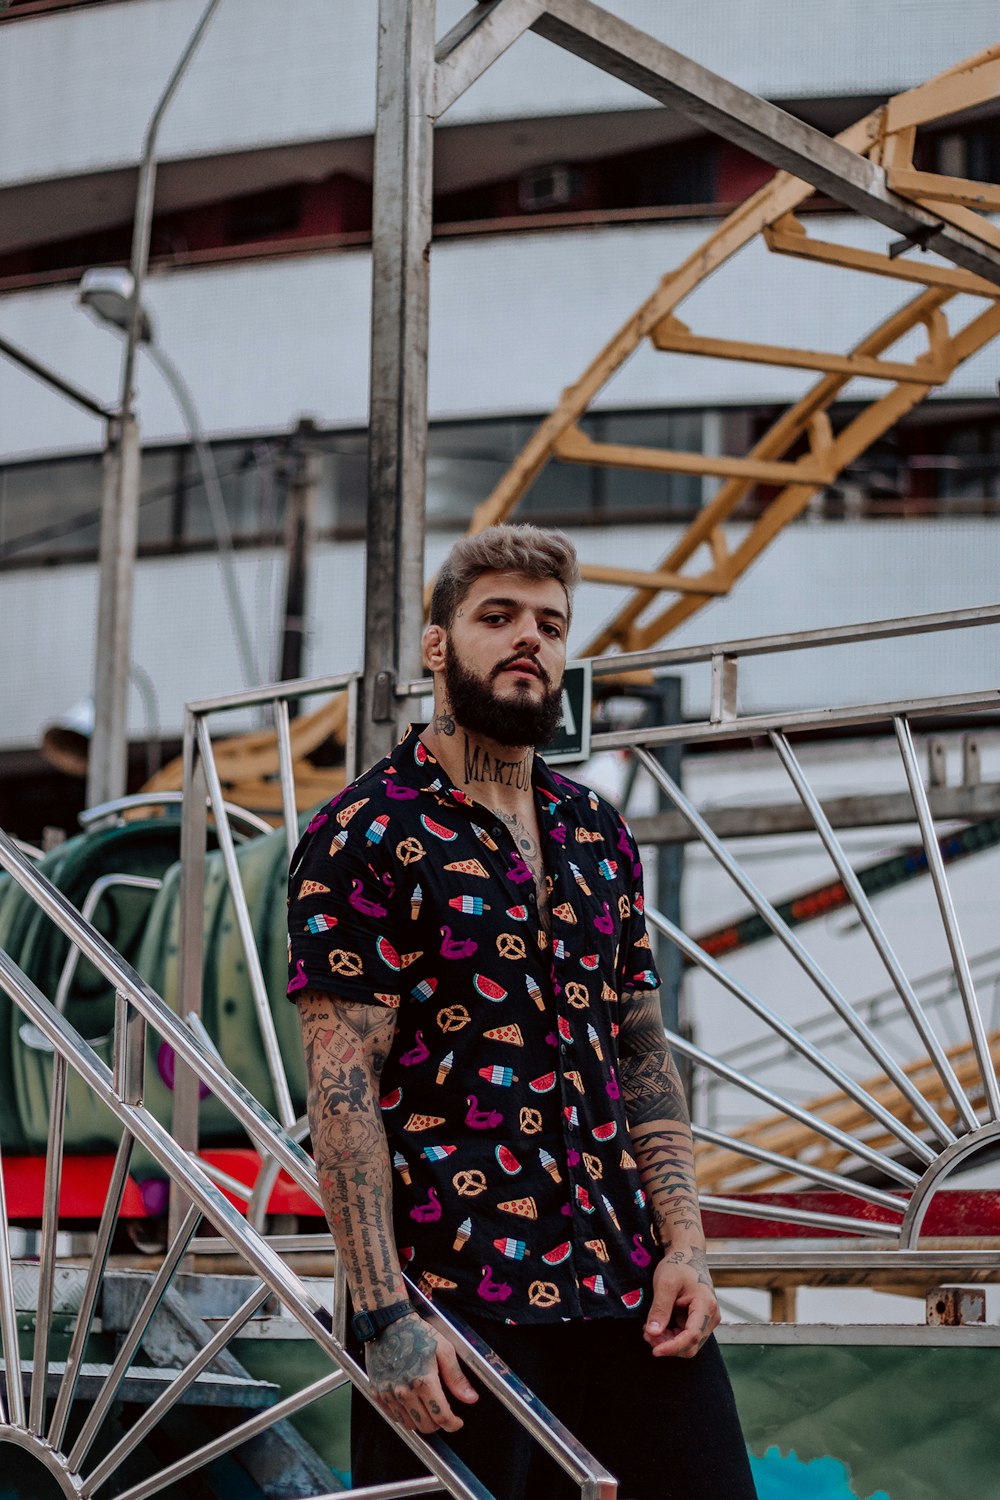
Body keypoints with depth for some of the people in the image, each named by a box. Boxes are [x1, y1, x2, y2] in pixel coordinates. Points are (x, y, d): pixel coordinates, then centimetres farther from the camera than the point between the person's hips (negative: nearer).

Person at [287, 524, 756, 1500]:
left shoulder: (597, 835, 14)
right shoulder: (363, 838, -5)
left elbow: (643, 1054, 16)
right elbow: (340, 1093, -11)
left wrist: (683, 1241, 5)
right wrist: (385, 1317, -17)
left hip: (629, 1290, 6)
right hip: (455, 1296, -6)